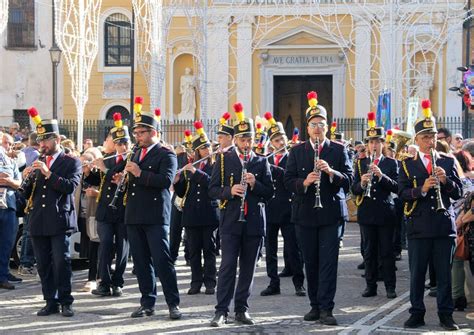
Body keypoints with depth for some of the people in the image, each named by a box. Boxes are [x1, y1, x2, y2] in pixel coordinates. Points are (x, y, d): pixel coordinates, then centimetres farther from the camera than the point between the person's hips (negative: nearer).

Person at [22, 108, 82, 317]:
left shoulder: (71, 163, 3)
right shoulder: (37, 164, 17)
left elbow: (70, 186, -14)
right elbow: (28, 194, 16)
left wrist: (48, 173, -20)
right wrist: (27, 179, -4)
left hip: (59, 222, -5)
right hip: (38, 222, 5)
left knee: (61, 262, -8)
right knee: (43, 265, 5)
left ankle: (65, 302, 0)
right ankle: (51, 302, 11)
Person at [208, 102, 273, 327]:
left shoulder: (261, 162, 9)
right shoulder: (224, 160, 6)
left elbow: (269, 193, 6)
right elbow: (213, 190, 2)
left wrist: (255, 184, -12)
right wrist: (229, 191, -17)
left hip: (254, 223, 2)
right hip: (231, 221, -2)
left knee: (248, 268, 6)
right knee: (228, 265, -7)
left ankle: (241, 309, 14)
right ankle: (221, 311, -6)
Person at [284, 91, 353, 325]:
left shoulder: (339, 150, 3)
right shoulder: (297, 152, 8)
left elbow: (349, 180, -4)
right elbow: (288, 181, 1)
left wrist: (331, 172, -22)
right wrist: (304, 182, -19)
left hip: (331, 214, -2)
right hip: (305, 215, 2)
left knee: (328, 261, -7)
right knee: (310, 262, 8)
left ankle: (326, 308, -8)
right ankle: (315, 305, 19)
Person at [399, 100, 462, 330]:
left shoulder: (447, 162, 10)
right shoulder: (407, 164, 6)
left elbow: (458, 192, 5)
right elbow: (402, 193, -5)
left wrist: (446, 180, -13)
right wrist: (422, 189, -21)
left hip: (444, 225, 1)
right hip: (418, 226, -1)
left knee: (444, 273, 3)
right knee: (417, 273, 4)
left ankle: (446, 315, 11)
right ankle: (417, 313, 13)